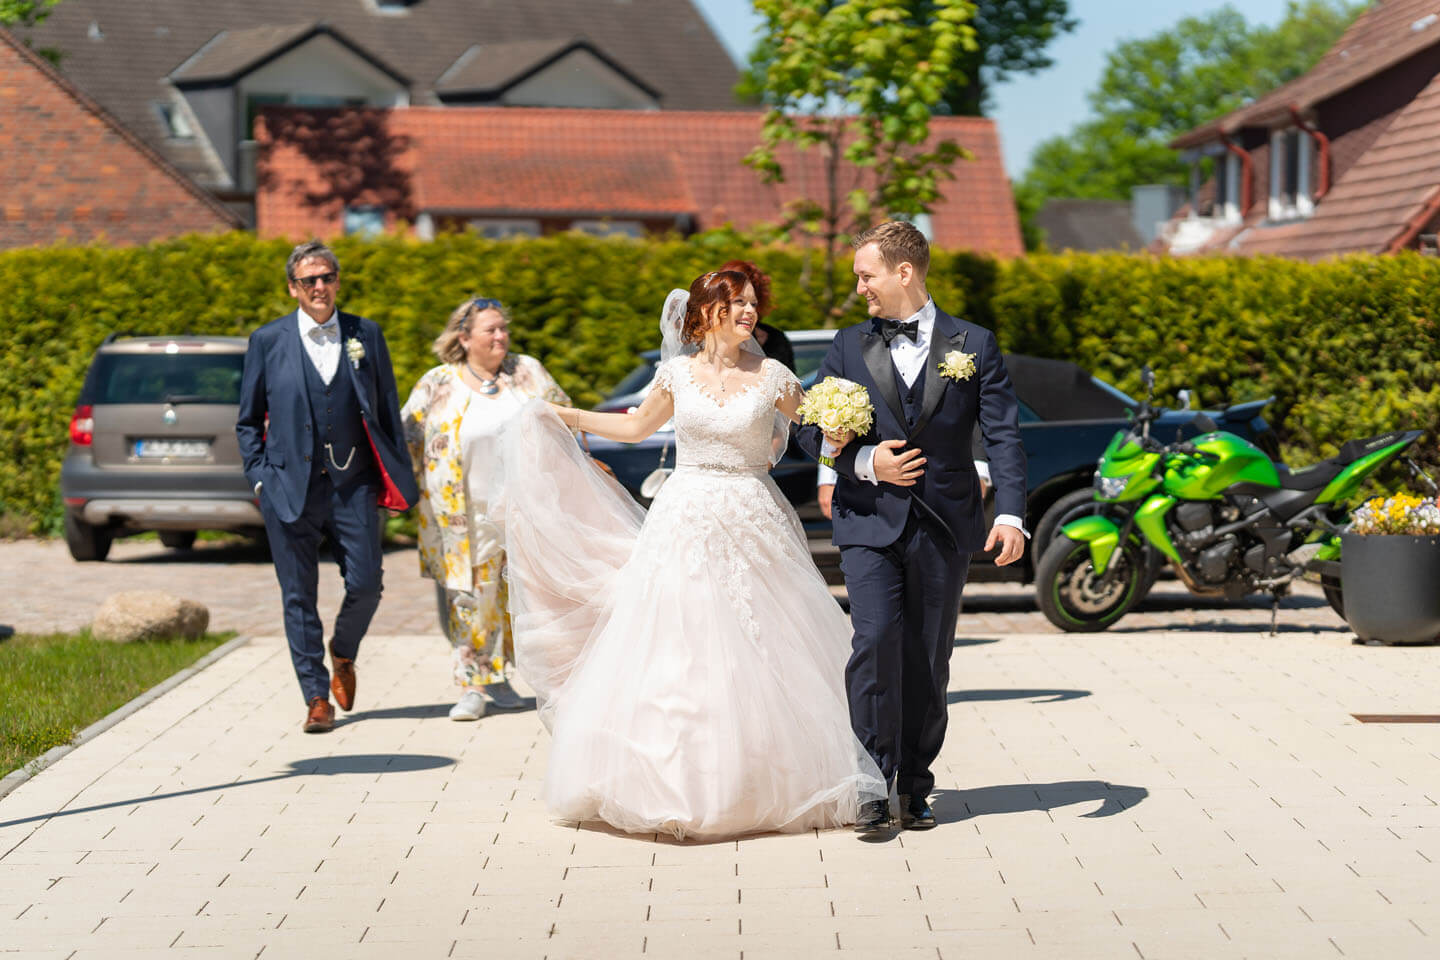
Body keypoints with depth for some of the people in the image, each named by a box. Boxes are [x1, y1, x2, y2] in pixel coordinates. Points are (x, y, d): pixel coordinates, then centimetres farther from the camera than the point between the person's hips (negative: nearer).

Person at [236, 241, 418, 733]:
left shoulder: (366, 335, 8)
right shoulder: (268, 341, 4)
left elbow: (389, 411, 12)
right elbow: (248, 420, 10)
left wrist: (397, 478, 7)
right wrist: (260, 478, 0)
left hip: (354, 484, 1)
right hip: (291, 486, -1)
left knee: (365, 585, -3)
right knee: (298, 596, 2)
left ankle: (343, 654, 28)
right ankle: (317, 698, 11)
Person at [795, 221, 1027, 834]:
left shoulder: (973, 346, 4)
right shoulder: (849, 347, 8)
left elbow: (1004, 435, -1)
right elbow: (811, 432, 10)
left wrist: (1010, 515, -14)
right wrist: (864, 462, -9)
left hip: (944, 527, 0)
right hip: (870, 523, 0)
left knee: (929, 658, 5)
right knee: (877, 639, -16)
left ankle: (915, 788, 16)